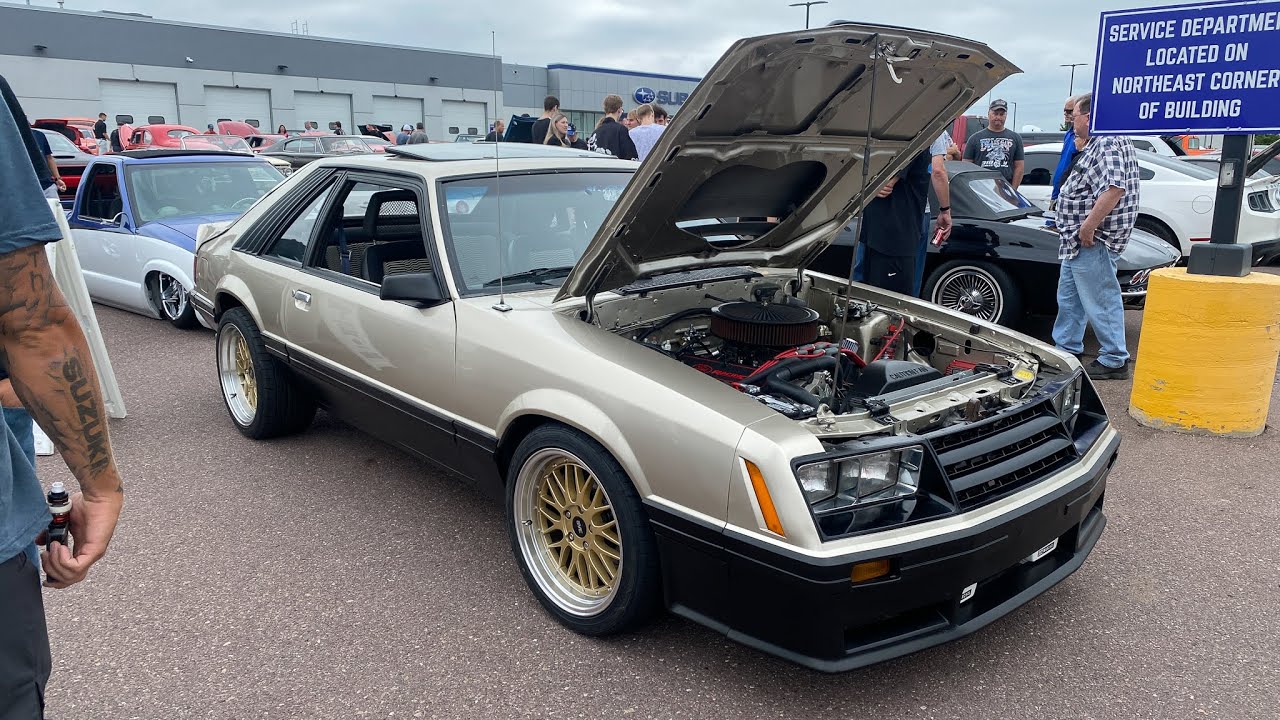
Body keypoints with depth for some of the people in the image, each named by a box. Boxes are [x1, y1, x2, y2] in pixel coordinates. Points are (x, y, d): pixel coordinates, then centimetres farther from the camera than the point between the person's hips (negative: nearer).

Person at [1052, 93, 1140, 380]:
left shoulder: (1108, 143, -16)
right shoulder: (1097, 143, 18)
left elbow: (1115, 187, -29)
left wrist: (1089, 225, -27)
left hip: (1092, 241, -11)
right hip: (1077, 241, 11)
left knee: (1101, 301, -4)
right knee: (1068, 298, 17)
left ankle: (1115, 362, 3)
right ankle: (1066, 349, 28)